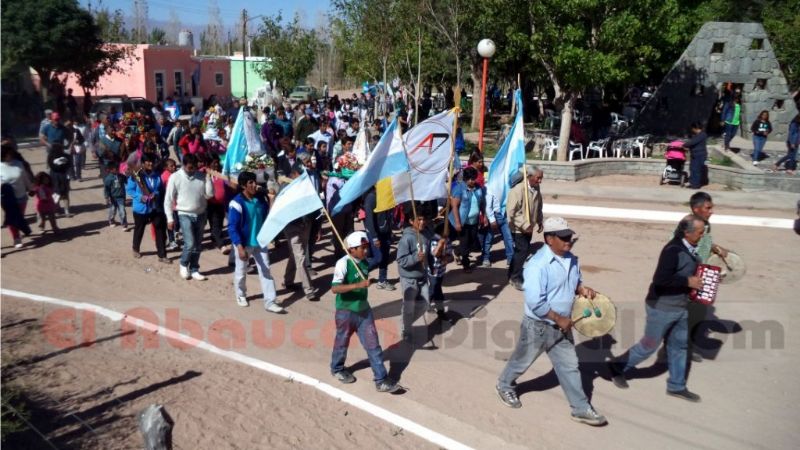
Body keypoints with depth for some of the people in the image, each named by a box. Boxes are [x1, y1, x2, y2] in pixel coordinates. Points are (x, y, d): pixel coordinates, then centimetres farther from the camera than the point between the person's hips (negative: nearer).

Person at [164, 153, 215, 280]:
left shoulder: (201, 176, -1)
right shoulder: (175, 177, -8)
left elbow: (209, 194, -3)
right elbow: (168, 200, -5)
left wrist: (208, 178, -12)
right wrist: (170, 218, -8)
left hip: (200, 214, 4)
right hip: (185, 215, -4)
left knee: (198, 245, 8)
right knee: (190, 244, -13)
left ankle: (194, 270, 22)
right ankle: (183, 265, 14)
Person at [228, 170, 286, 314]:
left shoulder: (261, 198, -4)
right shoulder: (237, 203, -20)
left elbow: (267, 217, 11)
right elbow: (232, 228, -22)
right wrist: (240, 247, -28)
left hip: (260, 242, 4)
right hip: (244, 243, -4)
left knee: (266, 270, 3)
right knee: (241, 271, 14)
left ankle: (270, 302, 7)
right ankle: (241, 295, 40)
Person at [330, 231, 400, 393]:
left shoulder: (364, 262, 1)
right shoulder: (343, 263, -21)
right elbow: (334, 288, -30)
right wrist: (358, 285, -38)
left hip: (364, 310, 6)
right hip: (346, 311, -6)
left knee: (373, 345, 3)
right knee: (342, 342, 15)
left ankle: (381, 380, 6)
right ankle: (337, 369, 41)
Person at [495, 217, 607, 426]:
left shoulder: (571, 259, -2)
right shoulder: (538, 265, -28)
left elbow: (575, 280, 17)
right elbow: (535, 303, -30)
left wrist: (582, 288, -7)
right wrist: (560, 319, -22)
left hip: (562, 326, 7)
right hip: (538, 326, -6)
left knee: (569, 366, 13)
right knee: (522, 360, 16)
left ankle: (581, 409, 25)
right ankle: (504, 386, 43)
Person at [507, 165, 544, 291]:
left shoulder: (536, 189, 0)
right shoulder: (518, 190, -23)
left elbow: (538, 207, 15)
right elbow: (511, 212, -23)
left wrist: (539, 222, 11)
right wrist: (524, 225, -23)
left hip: (529, 227, 7)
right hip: (519, 228, -7)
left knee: (525, 250, 13)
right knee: (523, 250, -9)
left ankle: (512, 274, 29)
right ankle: (515, 278, 6)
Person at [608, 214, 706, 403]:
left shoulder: (689, 249, 2)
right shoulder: (673, 250, -25)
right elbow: (661, 279, -32)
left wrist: (697, 279, 3)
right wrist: (688, 281, -25)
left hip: (680, 307, 9)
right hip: (662, 307, -9)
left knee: (679, 346, 16)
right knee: (649, 345, 5)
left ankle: (677, 386, 29)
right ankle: (618, 367, 24)